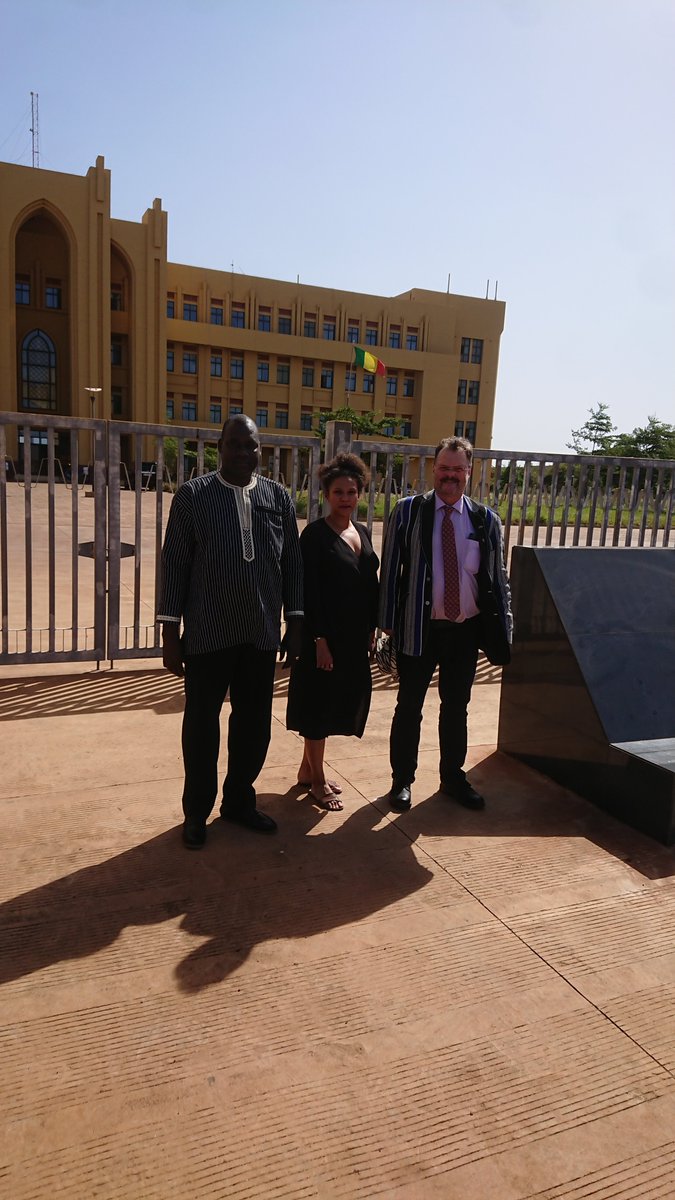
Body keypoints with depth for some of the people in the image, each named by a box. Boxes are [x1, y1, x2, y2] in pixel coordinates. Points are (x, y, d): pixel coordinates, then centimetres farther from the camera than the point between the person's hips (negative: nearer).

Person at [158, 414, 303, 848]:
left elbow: (293, 562, 9)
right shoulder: (193, 495, -2)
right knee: (201, 724, 9)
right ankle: (197, 811, 27)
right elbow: (175, 565, -3)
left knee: (255, 722, 13)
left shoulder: (279, 497, 6)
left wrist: (295, 623, 6)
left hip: (261, 633, 3)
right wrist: (171, 632, -6)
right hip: (207, 633, -3)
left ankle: (239, 800, 34)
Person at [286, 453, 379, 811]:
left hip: (355, 635, 7)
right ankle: (317, 780, 20)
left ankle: (307, 769, 32)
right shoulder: (315, 534, -11)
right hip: (326, 635, -7)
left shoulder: (361, 532, 10)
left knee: (338, 701, 15)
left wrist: (371, 629, 9)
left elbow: (370, 585, 13)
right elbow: (310, 591, -15)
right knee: (319, 703, 5)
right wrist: (320, 640, -18)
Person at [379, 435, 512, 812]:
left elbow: (498, 577, 7)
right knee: (409, 706, 10)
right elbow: (390, 569, -4)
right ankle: (403, 780, 26)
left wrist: (503, 625, 2)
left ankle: (453, 777, 34)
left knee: (456, 707, 17)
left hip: (466, 629, 3)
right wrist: (388, 622, -7)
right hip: (420, 628, -2)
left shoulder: (485, 520, 2)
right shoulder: (409, 512, -4)